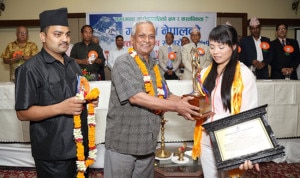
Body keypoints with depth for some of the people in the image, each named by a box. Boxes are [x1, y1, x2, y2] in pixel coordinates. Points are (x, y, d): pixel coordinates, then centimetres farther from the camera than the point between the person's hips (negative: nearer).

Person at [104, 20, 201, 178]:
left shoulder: (155, 67, 11)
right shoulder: (123, 63, -12)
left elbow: (166, 96, 13)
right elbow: (135, 97, -23)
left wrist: (182, 101, -9)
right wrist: (176, 107, -22)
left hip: (147, 143, 7)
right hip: (123, 142, -6)